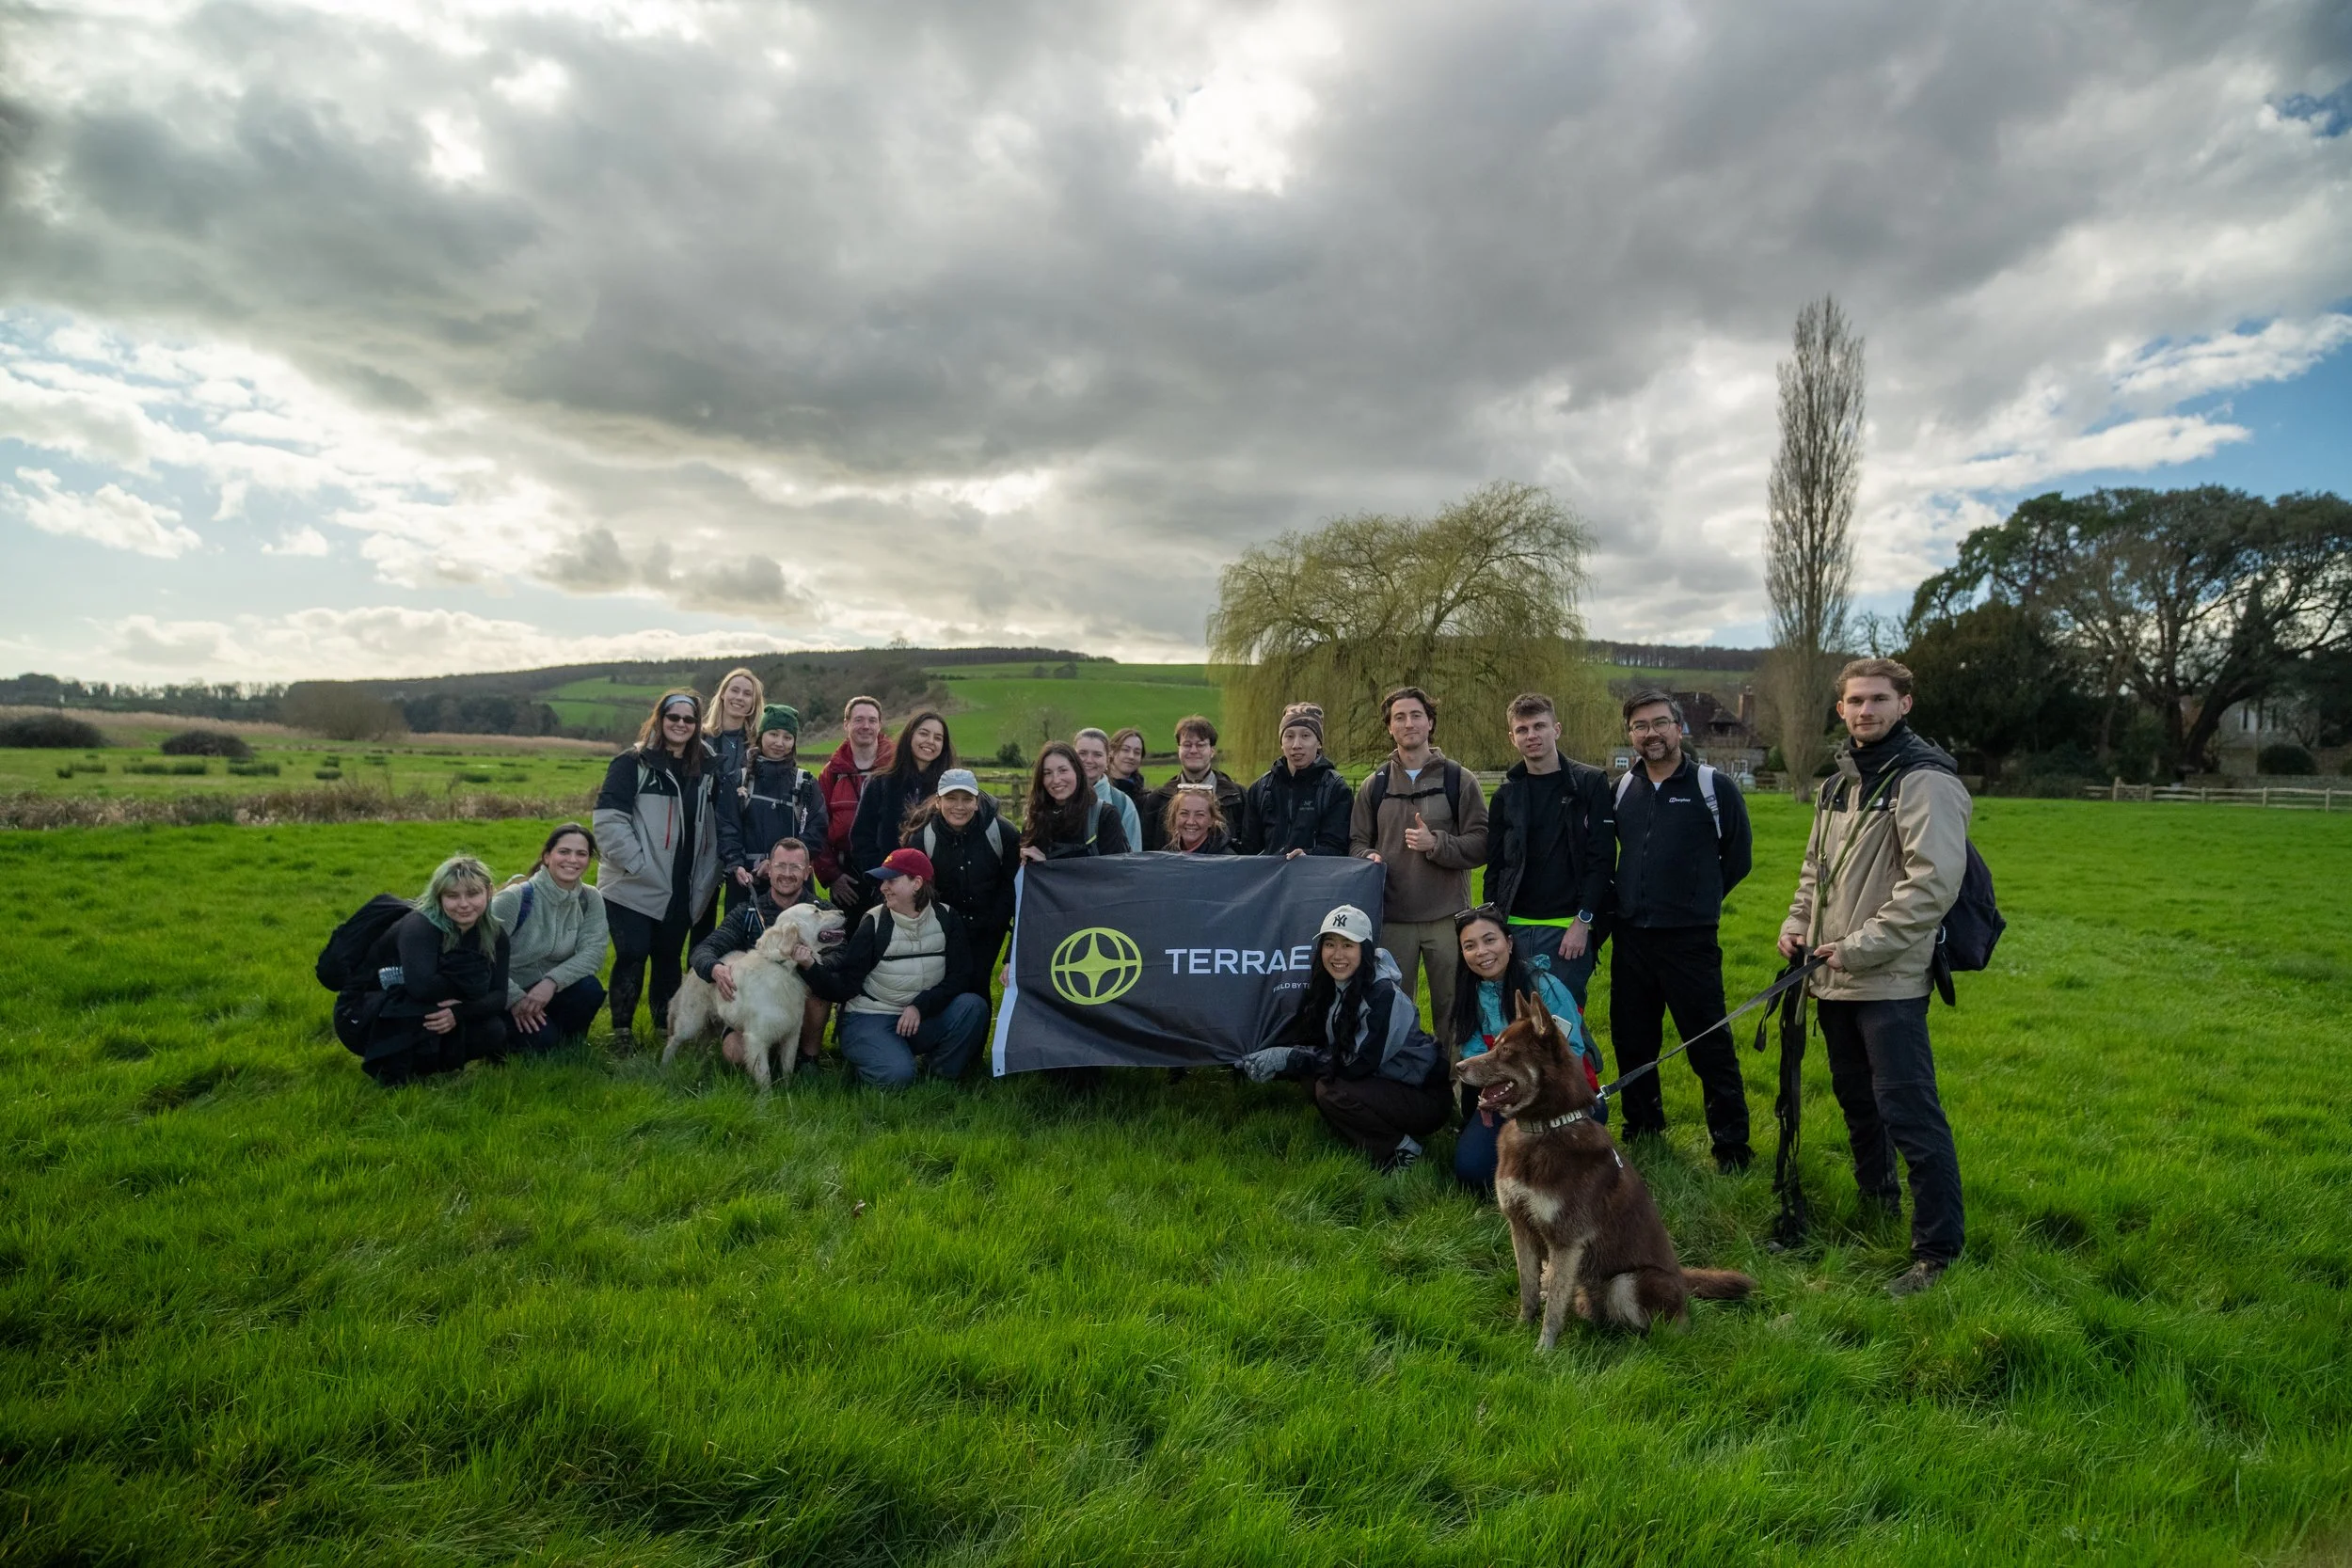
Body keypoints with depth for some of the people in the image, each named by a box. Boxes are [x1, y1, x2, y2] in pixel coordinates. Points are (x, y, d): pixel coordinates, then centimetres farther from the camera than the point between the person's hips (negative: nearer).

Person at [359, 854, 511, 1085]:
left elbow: (498, 995, -14)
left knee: (493, 1033, -18)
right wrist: (470, 988, -24)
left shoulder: (494, 935, -6)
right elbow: (421, 986, -41)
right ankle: (392, 1068, -20)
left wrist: (459, 1012, -33)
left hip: (433, 1016, 6)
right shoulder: (420, 926, -24)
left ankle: (416, 1060, 4)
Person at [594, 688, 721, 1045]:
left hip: (683, 890, 4)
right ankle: (621, 1031, 9)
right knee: (632, 956, -6)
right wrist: (636, 865, -16)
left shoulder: (703, 769, 11)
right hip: (634, 886, -4)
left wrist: (708, 876, 7)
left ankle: (666, 1028, 23)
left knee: (669, 958, 10)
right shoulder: (633, 763, -4)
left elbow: (710, 826, 15)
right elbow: (608, 819, -12)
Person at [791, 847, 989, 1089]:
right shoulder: (873, 922, -7)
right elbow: (845, 986, -9)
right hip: (870, 1018, -3)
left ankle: (943, 1079, -2)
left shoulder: (946, 918, -1)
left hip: (923, 1020, 3)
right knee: (897, 1074, -31)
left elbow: (960, 976, -6)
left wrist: (920, 1006, -18)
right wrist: (813, 966, -27)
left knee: (973, 1005, -23)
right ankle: (862, 1060, 5)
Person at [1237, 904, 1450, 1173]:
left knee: (1330, 1091, -24)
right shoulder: (1328, 987, -1)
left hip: (1423, 1097, -8)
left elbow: (1360, 1063, -26)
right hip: (1381, 1085, 8)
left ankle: (1400, 1150, -7)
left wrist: (1288, 1059, -23)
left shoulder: (1383, 994, -24)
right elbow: (1298, 1032, 2)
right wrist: (1258, 1058, -14)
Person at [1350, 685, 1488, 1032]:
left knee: (1451, 1007, 6)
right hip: (1392, 918, 2)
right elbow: (1356, 842, 12)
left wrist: (1436, 843, -16)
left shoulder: (1459, 780, 3)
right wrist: (1370, 858, -10)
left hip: (1447, 917, -2)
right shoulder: (1375, 785, 10)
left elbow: (1482, 845, -2)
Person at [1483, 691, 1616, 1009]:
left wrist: (1583, 920, -11)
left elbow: (1602, 859, -5)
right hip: (1515, 928, 3)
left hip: (1569, 929, -3)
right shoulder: (1506, 794, 11)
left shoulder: (1590, 783, 0)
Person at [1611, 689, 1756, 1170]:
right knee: (1632, 1040, 14)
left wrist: (1696, 900, 8)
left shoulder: (1713, 787, -5)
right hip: (1631, 937, 5)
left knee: (1710, 1046, 0)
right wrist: (1630, 901, 12)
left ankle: (1731, 1145, 12)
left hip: (1689, 940, -5)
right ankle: (1643, 1129, 30)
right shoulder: (1623, 788, 7)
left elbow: (1737, 858, 3)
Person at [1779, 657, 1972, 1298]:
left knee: (1909, 1112, -7)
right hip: (1834, 979, 9)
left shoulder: (1926, 781, -13)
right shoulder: (1839, 782, 14)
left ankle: (1939, 1249, 4)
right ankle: (1877, 1203, 40)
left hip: (1891, 981, -9)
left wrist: (1861, 947, -21)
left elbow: (1933, 883, -22)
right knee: (1856, 1100, 21)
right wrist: (1797, 924, 6)